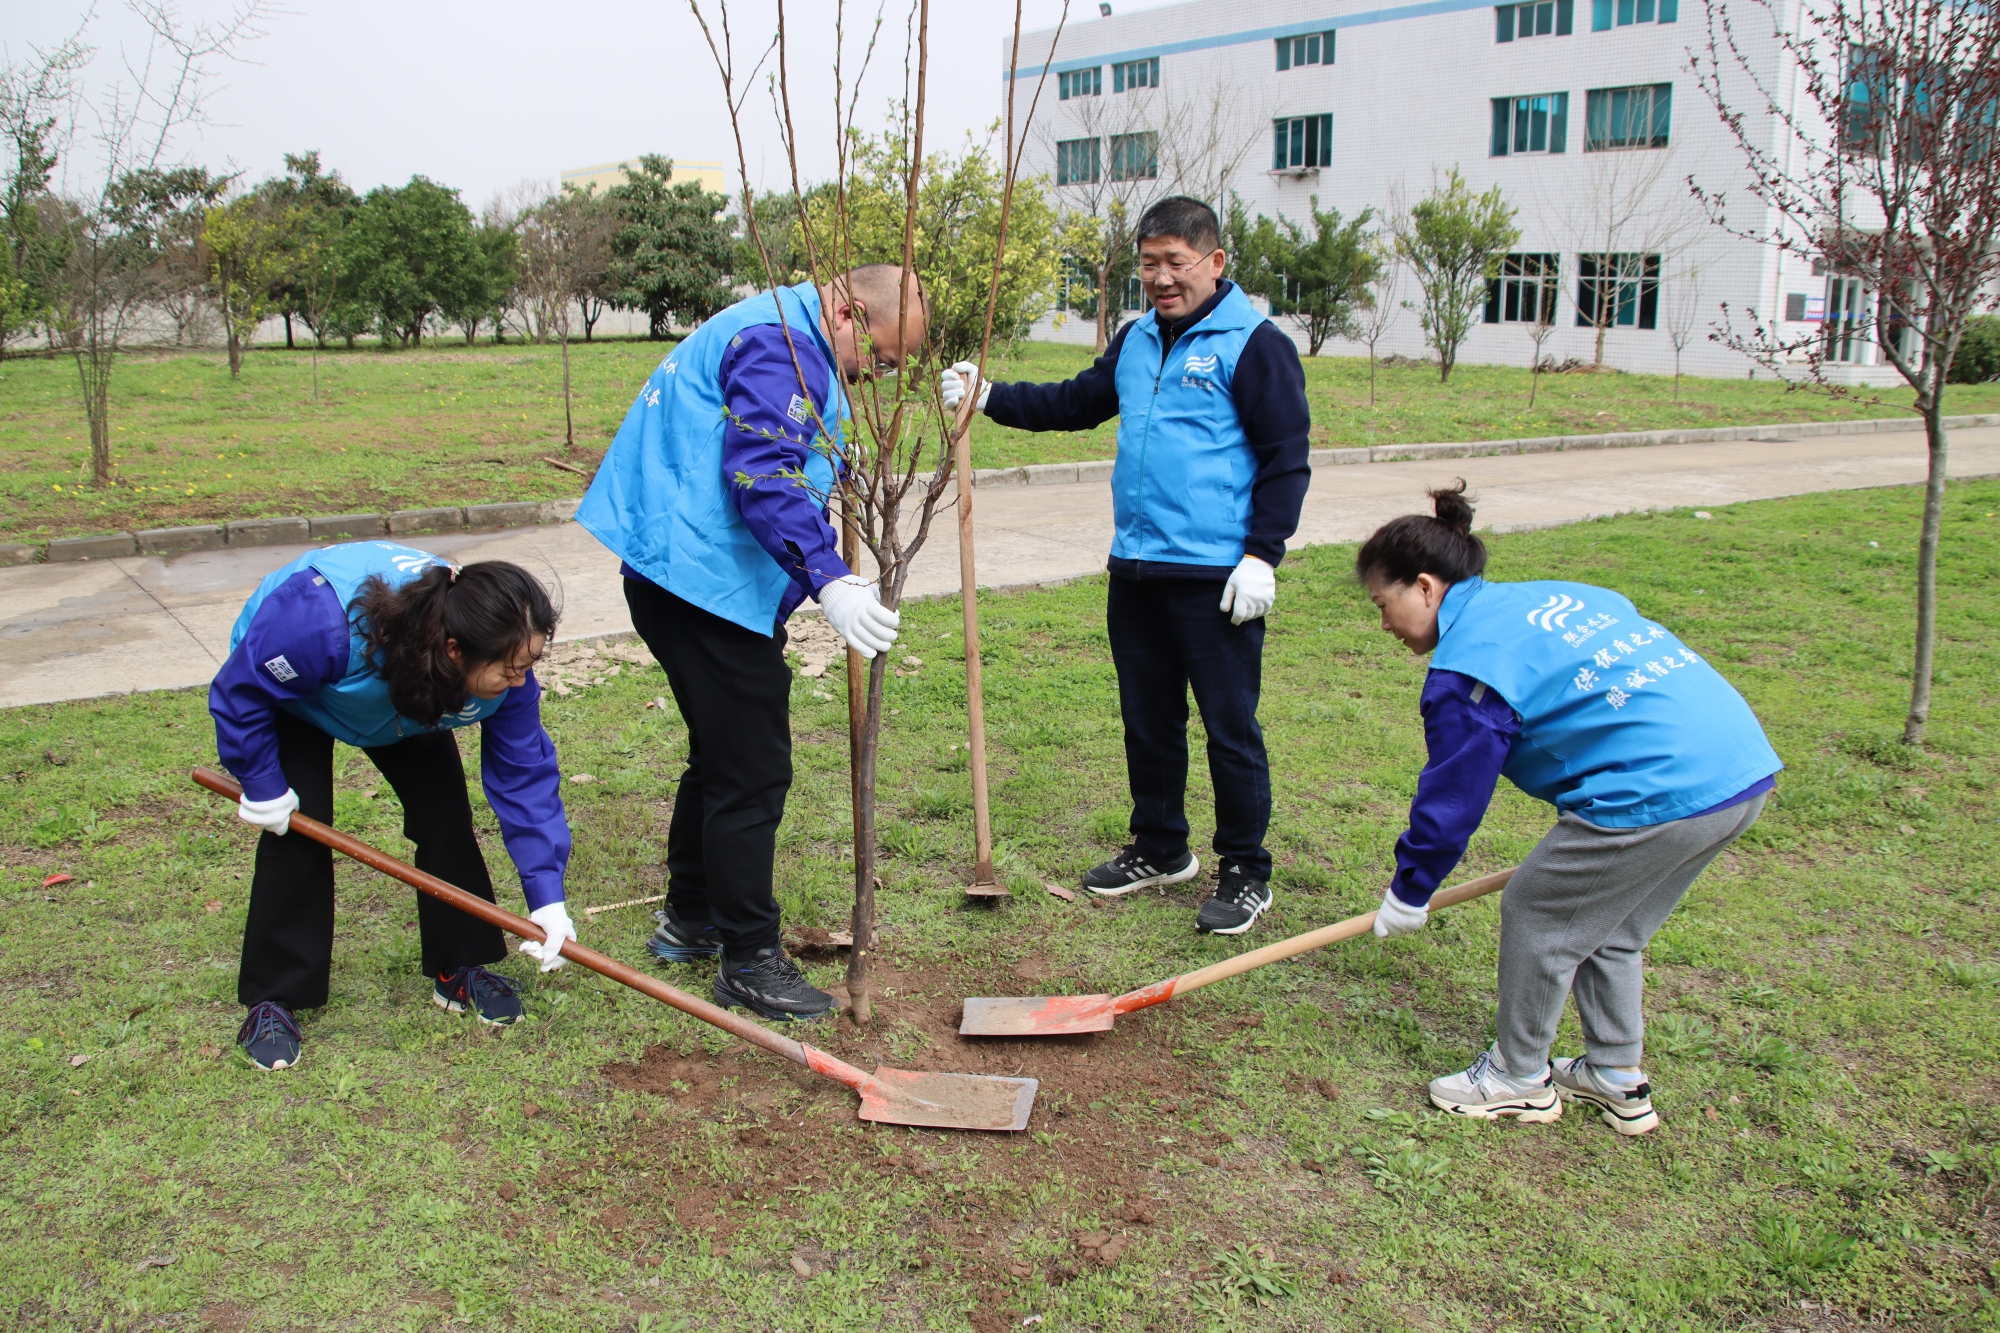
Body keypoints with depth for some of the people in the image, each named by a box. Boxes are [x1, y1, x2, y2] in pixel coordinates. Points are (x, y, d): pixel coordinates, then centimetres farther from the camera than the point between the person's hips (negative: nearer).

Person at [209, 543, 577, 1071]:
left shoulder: (505, 664, -34)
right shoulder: (330, 625, -47)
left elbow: (524, 772, -27)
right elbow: (241, 693, -29)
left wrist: (546, 895, -30)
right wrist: (262, 785, -22)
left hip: (409, 697, 3)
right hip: (284, 683, -3)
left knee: (444, 813, -7)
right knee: (298, 828, -13)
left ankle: (459, 969, 10)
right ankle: (272, 1000, 2)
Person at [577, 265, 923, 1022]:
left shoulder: (784, 341, 21)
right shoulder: (780, 345, -16)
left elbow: (779, 476, 27)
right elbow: (762, 479, -29)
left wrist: (828, 576, 25)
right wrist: (828, 581, -36)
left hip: (689, 580, 11)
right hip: (707, 584, -11)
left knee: (724, 755, 21)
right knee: (752, 773, -5)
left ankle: (689, 919, 35)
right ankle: (749, 961, 5)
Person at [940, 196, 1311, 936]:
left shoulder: (1254, 345, -8)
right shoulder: (1136, 340, 14)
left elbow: (1287, 457, -10)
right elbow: (1076, 404, 23)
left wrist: (1262, 555, -16)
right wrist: (990, 397, 12)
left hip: (1215, 581, -7)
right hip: (1135, 570, 7)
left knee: (1230, 728, 1)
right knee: (1148, 720, 17)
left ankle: (1245, 873, 15)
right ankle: (1160, 848, 33)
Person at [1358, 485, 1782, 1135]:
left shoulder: (1468, 664, -6)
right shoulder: (1553, 595, 20)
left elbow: (1451, 797, 0)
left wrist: (1408, 892, 15)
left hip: (1662, 792, -9)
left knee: (1534, 915, 10)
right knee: (1607, 927, 24)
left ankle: (1519, 1079, 26)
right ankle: (1617, 1079, 36)